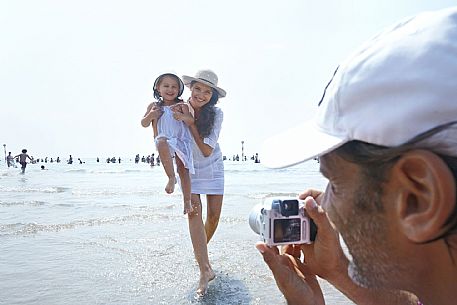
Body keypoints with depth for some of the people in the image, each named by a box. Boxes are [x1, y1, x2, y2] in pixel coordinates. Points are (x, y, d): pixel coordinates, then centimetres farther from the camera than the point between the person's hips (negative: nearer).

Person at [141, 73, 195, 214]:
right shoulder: (154, 106, 12)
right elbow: (144, 124, 13)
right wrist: (150, 115, -7)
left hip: (182, 140, 1)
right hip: (164, 140, -1)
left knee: (183, 170, -6)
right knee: (161, 143, -38)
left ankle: (187, 201, 7)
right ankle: (171, 177, -27)